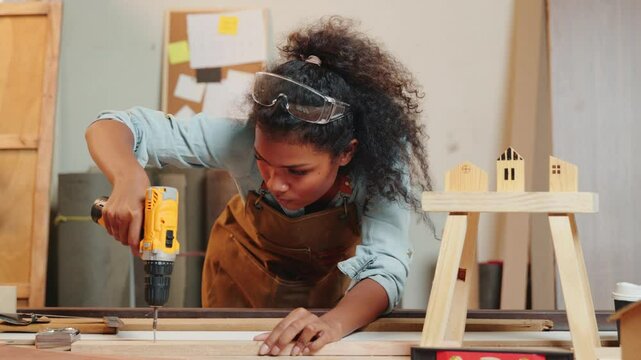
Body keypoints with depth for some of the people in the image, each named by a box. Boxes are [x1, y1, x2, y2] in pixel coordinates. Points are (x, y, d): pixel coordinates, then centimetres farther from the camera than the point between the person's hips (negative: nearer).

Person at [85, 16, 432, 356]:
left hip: (329, 275, 0)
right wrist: (129, 177, -55)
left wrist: (333, 323, -63)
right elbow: (109, 128, -33)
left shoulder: (383, 161, -37)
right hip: (244, 263, 0)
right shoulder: (242, 139, -36)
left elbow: (385, 270, -42)